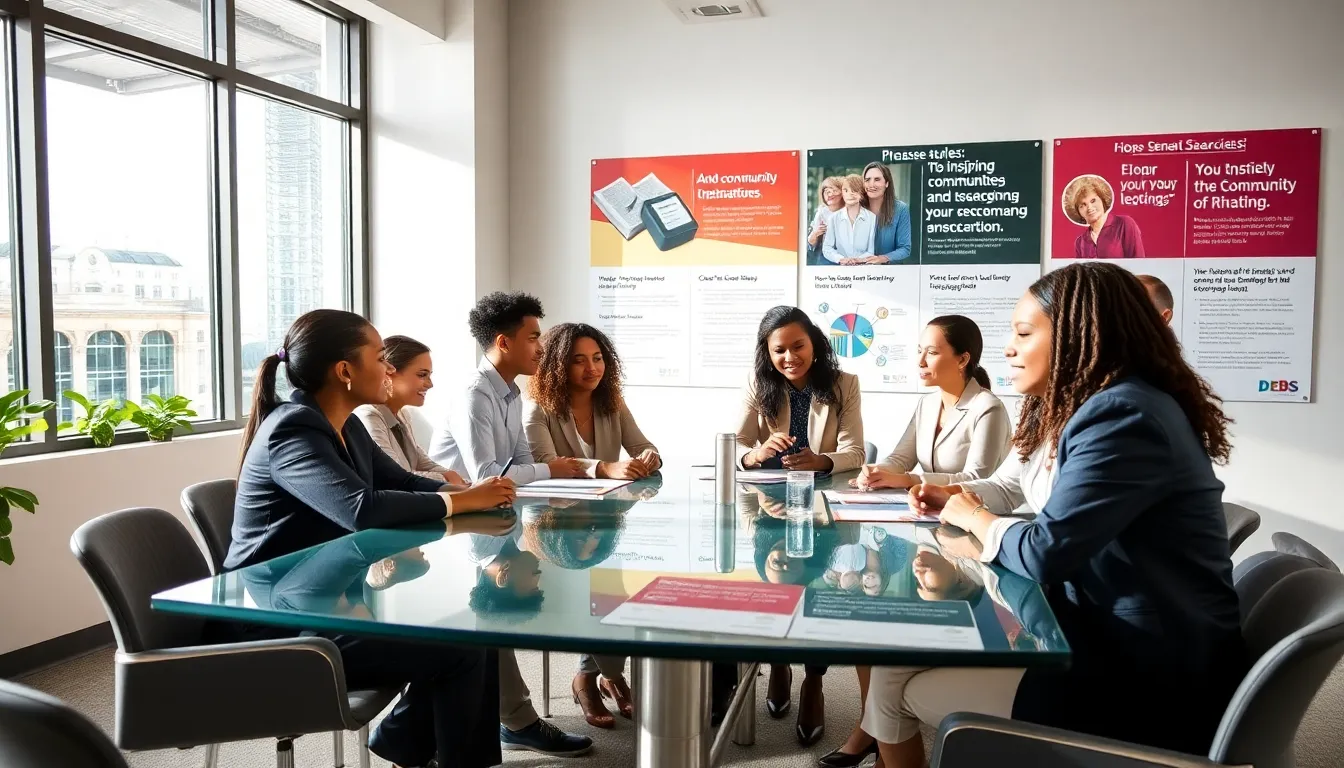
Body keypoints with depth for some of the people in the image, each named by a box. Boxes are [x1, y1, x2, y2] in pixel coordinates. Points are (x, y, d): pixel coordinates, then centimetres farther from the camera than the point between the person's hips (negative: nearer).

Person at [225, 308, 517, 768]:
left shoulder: (344, 427, 7)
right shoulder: (293, 431, -21)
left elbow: (400, 483, 13)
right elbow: (362, 510, -36)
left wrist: (469, 492, -7)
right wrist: (460, 501, -24)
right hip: (280, 629, -9)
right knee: (461, 646, -14)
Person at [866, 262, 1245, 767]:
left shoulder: (1125, 419, -24)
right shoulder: (1070, 408, 9)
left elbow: (1045, 553, -26)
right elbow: (1009, 486, 21)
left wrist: (973, 519, -6)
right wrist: (951, 496, 2)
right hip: (1097, 630, 10)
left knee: (895, 680, -4)